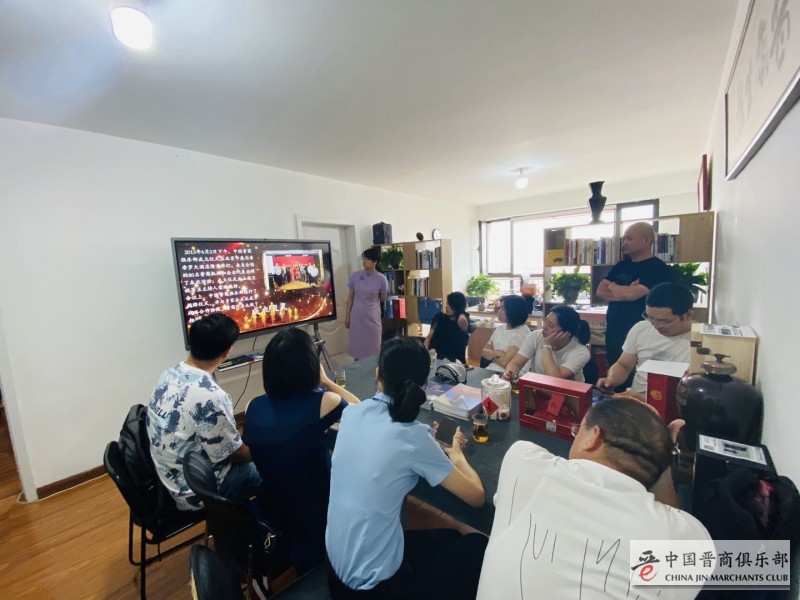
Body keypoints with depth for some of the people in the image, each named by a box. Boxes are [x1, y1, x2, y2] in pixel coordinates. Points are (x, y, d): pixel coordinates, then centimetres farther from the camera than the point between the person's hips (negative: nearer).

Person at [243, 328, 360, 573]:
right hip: (315, 513, -4)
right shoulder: (322, 402, -27)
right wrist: (326, 381, 1)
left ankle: (305, 568, 44)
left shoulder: (254, 407, -12)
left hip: (273, 508, 5)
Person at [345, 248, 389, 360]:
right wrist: (347, 315, 3)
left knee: (373, 349, 8)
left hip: (372, 318, -2)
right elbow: (351, 297, 3)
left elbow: (383, 299, 5)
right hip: (356, 317, 2)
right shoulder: (355, 276, -3)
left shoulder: (381, 279, -9)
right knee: (357, 346, 12)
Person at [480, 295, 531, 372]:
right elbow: (484, 352, 6)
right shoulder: (499, 329, 11)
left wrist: (492, 355, -1)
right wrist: (497, 353, -13)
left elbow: (505, 362, -19)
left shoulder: (522, 333, -13)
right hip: (491, 371, 7)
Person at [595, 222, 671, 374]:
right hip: (613, 332, 7)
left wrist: (613, 286, -3)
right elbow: (600, 291, 3)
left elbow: (631, 294, -23)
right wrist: (624, 292, -13)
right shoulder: (621, 265, 11)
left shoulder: (657, 268, -11)